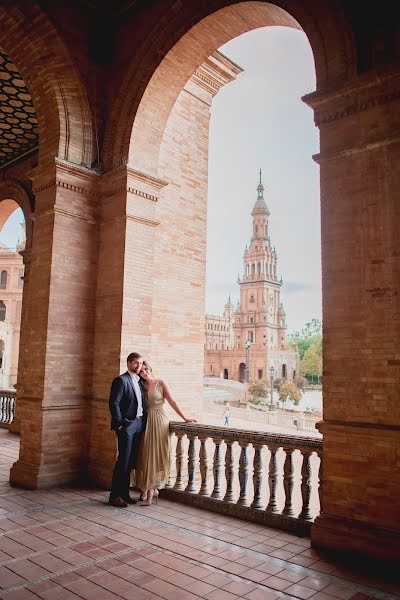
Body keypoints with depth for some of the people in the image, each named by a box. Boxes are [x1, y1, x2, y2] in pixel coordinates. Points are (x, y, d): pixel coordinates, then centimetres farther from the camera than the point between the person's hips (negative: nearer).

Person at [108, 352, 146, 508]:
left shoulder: (139, 381, 15)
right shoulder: (121, 380, -9)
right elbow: (114, 403, -14)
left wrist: (143, 421, 10)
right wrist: (119, 424, -15)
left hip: (139, 424, 8)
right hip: (127, 425, -8)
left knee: (130, 461, 12)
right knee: (123, 460, -4)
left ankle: (124, 493, 22)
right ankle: (115, 496, 6)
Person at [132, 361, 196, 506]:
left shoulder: (160, 383, -2)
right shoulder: (142, 386, 9)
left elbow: (172, 402, -4)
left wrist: (184, 418, -7)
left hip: (159, 421, -4)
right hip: (147, 422, 4)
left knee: (156, 455, -4)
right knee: (146, 455, 4)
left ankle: (150, 493, -2)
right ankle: (152, 489, 16)